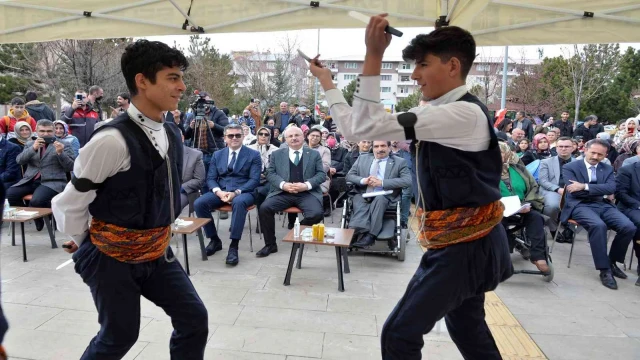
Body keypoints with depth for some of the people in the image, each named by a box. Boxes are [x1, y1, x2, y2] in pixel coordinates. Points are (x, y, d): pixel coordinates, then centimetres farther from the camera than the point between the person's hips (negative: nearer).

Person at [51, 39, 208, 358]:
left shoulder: (172, 134, 0)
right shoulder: (113, 139, -25)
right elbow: (70, 202, -14)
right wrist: (85, 243, 2)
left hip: (156, 251, 7)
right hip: (113, 256, -6)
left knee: (194, 319, 6)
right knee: (120, 334, 10)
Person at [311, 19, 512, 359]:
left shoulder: (465, 113, -21)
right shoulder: (439, 113, 8)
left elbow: (366, 127, -27)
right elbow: (364, 126, 6)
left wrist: (373, 56, -27)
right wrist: (327, 81, 4)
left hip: (465, 245, -10)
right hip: (466, 240, 10)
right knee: (466, 327, 26)